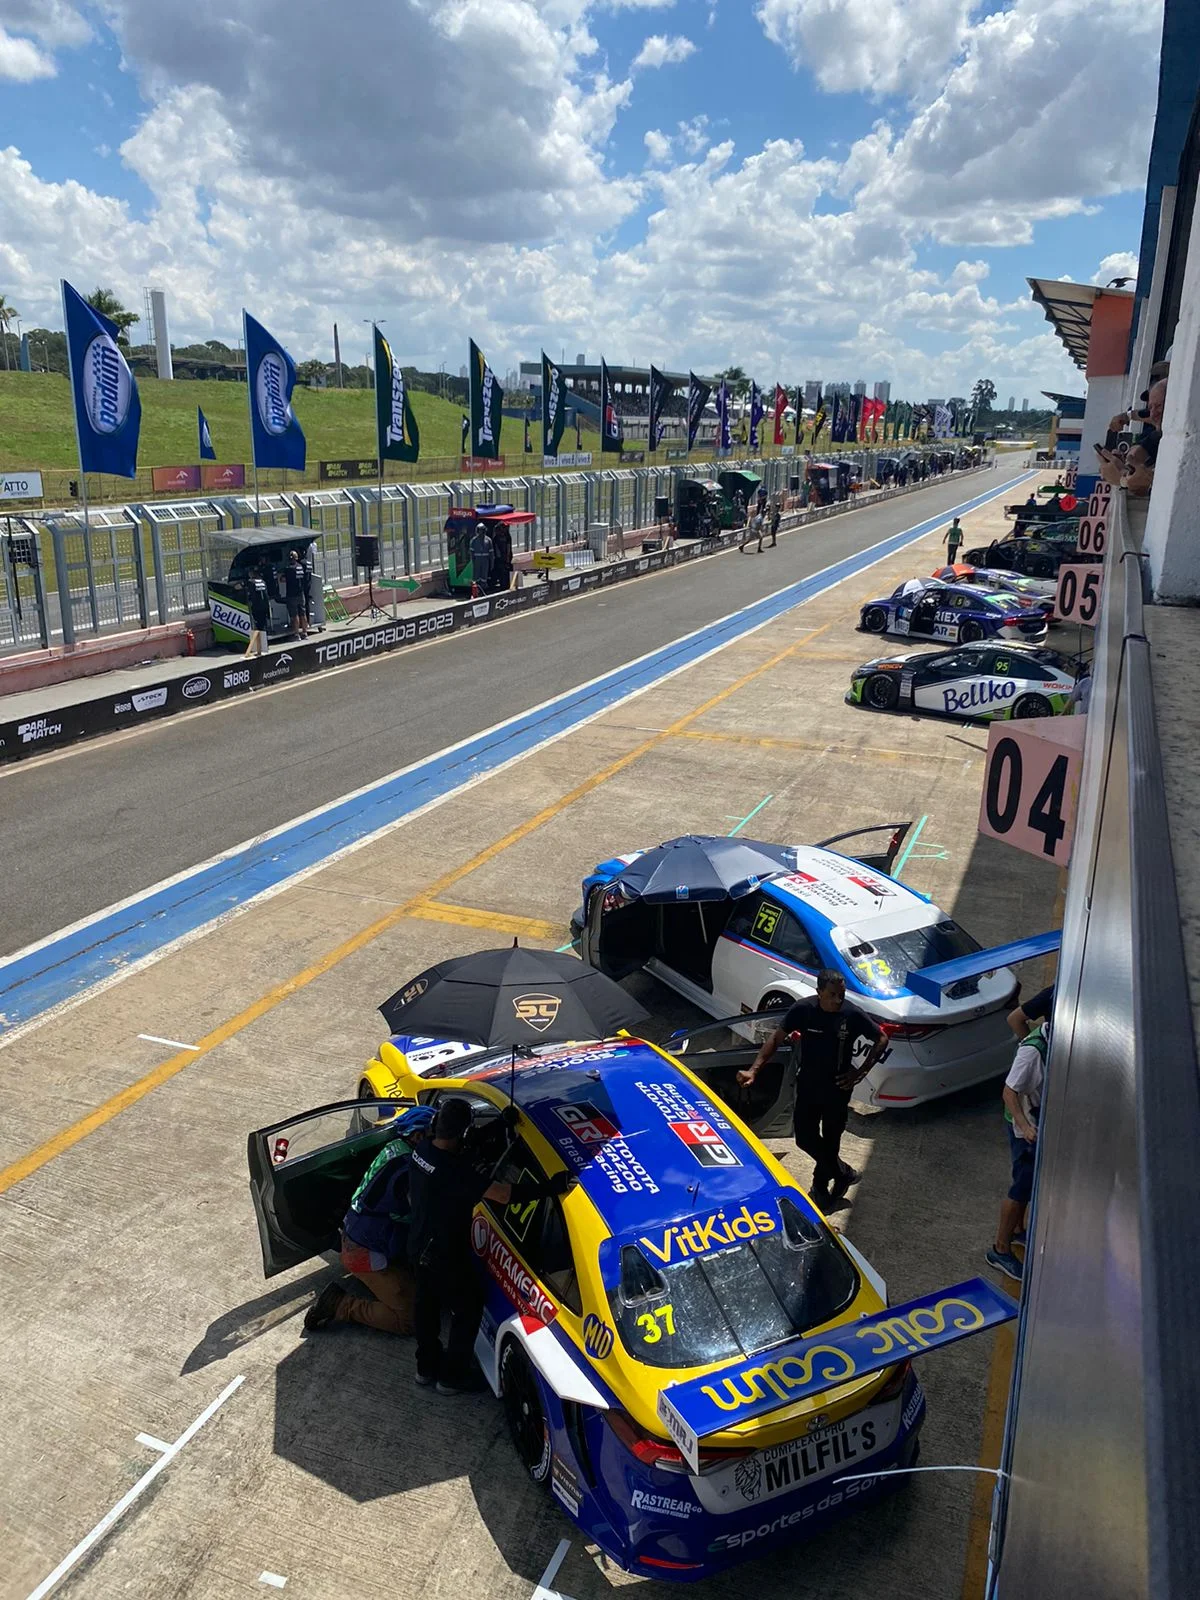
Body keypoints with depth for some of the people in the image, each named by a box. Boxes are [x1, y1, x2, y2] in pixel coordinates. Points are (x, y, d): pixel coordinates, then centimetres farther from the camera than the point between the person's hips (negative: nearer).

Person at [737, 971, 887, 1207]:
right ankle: (843, 1173, 30)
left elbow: (881, 1040, -3)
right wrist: (753, 1070, -18)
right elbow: (776, 1038, -10)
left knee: (830, 1141, 10)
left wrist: (861, 1072, -10)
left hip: (837, 1088, -2)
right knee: (804, 1138, 7)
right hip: (807, 1084, 2)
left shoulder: (853, 1015, -18)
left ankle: (821, 1182, 36)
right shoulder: (802, 1009, -17)